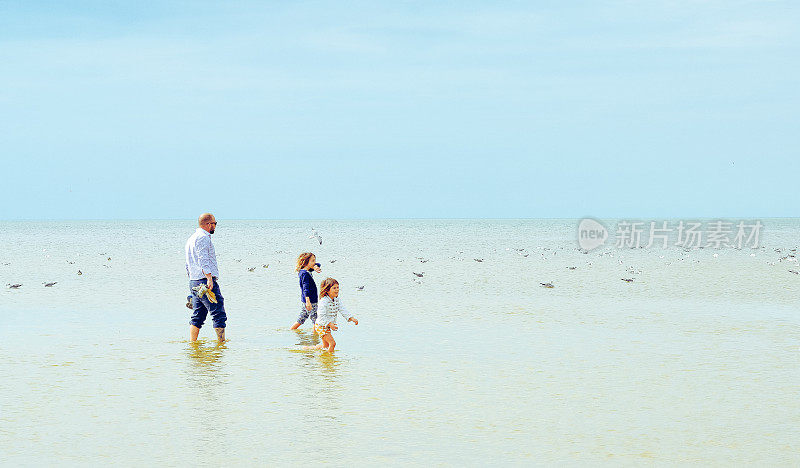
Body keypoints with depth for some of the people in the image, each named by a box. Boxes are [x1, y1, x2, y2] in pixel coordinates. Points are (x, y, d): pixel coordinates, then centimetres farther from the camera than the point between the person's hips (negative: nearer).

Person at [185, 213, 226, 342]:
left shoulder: (191, 238, 23)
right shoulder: (203, 237, -9)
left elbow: (188, 265, 27)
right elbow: (203, 260, -23)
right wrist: (209, 278, -30)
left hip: (193, 282, 10)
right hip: (205, 280, -10)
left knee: (198, 316, 10)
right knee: (219, 314, -8)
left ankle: (192, 342, 8)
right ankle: (221, 342, -9)